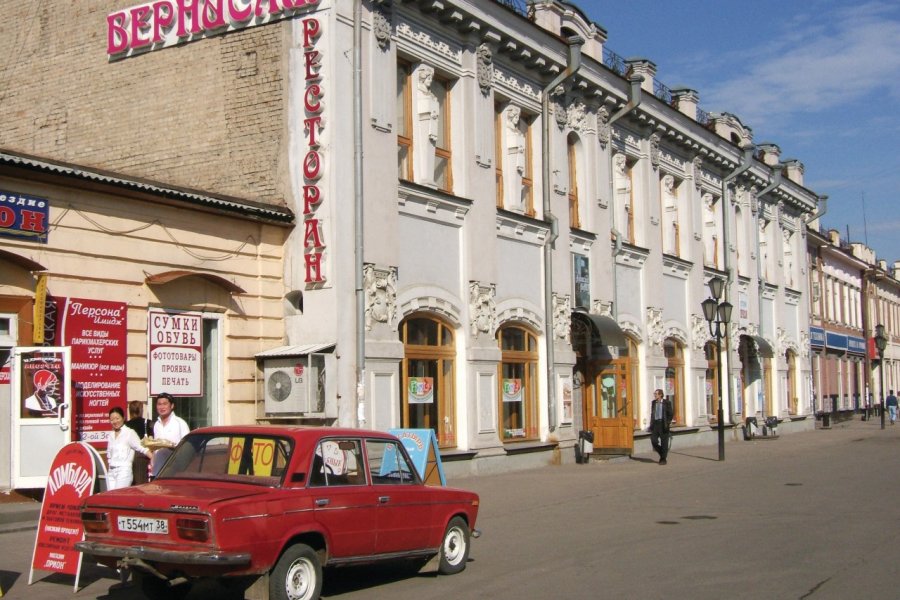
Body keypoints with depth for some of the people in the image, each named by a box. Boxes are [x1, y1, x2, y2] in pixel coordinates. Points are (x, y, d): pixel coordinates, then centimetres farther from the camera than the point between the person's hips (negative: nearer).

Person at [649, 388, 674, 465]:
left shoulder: (666, 403, -3)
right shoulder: (653, 403, 12)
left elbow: (671, 414, -2)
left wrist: (667, 423, -10)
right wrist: (651, 424, 10)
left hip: (663, 424, -4)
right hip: (655, 424, 4)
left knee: (664, 443, 0)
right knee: (653, 441, -6)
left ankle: (663, 459, 10)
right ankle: (662, 454, 17)